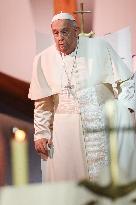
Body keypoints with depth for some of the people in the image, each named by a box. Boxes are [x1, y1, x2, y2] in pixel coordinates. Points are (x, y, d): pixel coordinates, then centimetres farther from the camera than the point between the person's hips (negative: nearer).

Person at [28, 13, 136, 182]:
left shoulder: (100, 47, -1)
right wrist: (41, 134, 8)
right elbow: (43, 103, 12)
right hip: (66, 130, 1)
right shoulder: (43, 60, 4)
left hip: (102, 123, -1)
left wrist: (122, 111, -9)